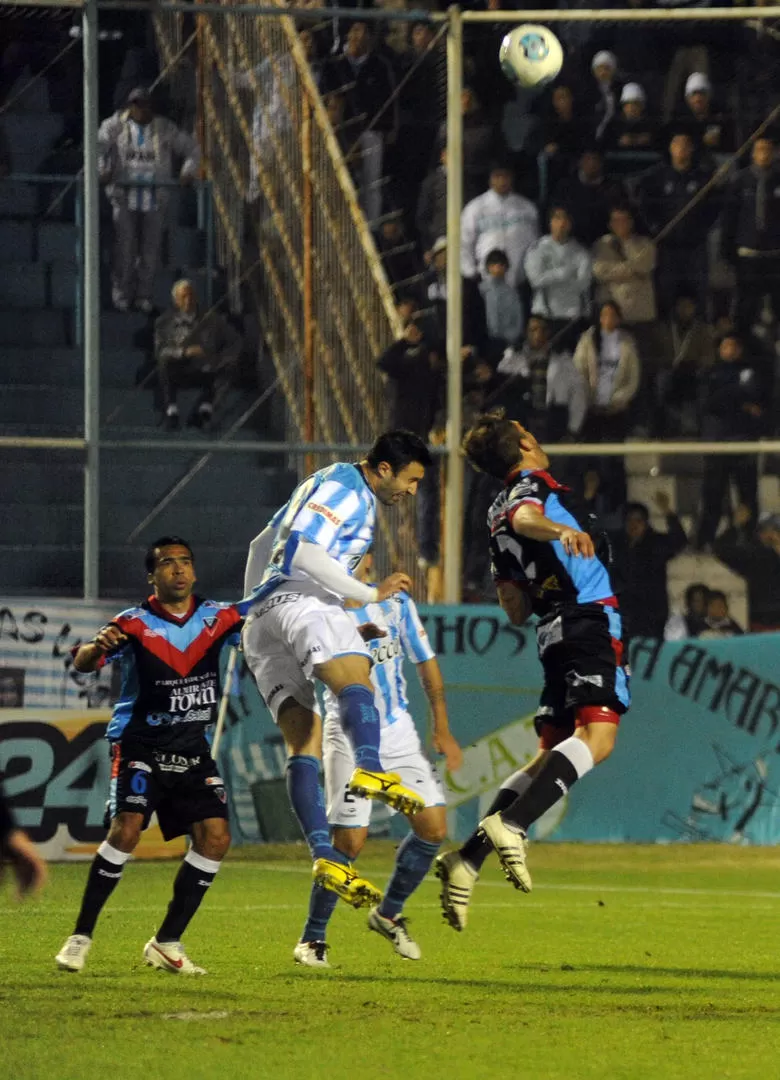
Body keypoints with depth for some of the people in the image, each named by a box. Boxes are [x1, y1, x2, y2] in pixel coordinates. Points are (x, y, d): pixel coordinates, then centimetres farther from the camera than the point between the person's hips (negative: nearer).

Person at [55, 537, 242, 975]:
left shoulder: (216, 618, 1)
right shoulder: (134, 624, -11)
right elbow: (83, 663, -23)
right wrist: (97, 647, -47)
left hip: (195, 748, 4)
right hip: (141, 743, -4)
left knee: (215, 837, -7)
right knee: (127, 827, -22)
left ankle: (167, 943, 4)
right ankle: (81, 936, -13)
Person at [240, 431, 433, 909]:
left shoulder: (331, 486, 31)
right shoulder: (346, 489, -1)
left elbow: (262, 546, 39)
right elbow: (305, 552, -15)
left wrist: (251, 612, 44)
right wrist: (372, 593, -12)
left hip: (263, 614, 10)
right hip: (300, 599, -10)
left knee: (305, 744, 0)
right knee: (355, 680, -34)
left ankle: (325, 856, -12)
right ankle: (370, 768, -63)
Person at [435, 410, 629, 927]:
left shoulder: (496, 519, 24)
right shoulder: (535, 485, 2)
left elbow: (517, 611, 24)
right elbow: (524, 516, -25)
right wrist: (559, 528, -45)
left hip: (557, 632, 9)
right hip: (590, 619, -9)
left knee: (552, 754, 9)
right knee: (597, 734, -21)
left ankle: (467, 859, -1)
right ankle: (509, 825, -38)